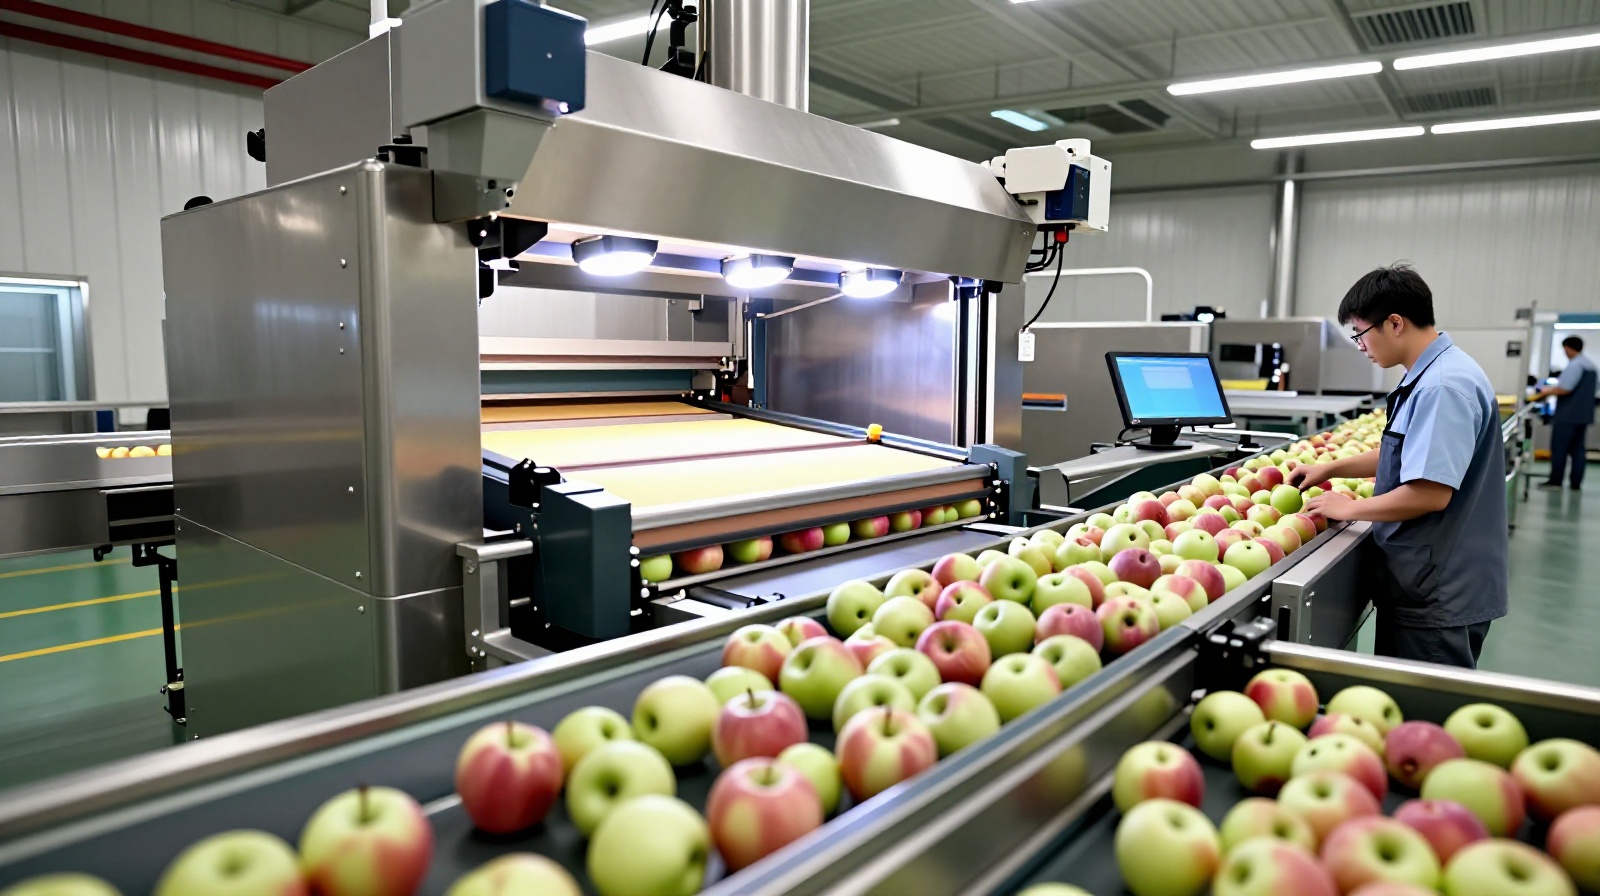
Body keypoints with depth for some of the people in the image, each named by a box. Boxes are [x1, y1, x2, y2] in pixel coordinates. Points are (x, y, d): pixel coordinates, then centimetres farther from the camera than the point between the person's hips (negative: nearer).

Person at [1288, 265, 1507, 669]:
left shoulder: (1444, 387, -23)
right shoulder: (1428, 376, 9)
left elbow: (1431, 493, -27)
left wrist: (1349, 508, -14)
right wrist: (1330, 469, 17)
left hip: (1438, 595, -10)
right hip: (1428, 583, 10)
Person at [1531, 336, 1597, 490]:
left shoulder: (1574, 365, -16)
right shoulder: (1592, 366, 14)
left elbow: (1565, 389, -21)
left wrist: (1547, 392, -4)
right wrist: (1553, 389, 21)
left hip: (1567, 415, -9)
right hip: (1584, 414, 9)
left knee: (1559, 448, -2)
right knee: (1578, 448, 9)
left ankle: (1555, 481, 0)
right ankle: (1576, 482, 9)